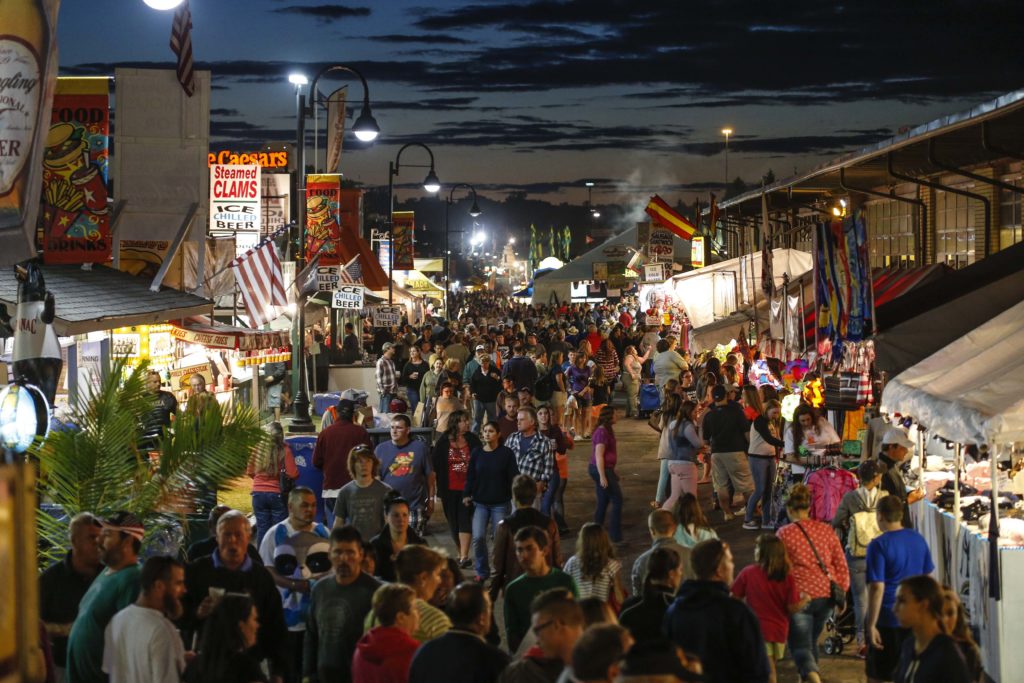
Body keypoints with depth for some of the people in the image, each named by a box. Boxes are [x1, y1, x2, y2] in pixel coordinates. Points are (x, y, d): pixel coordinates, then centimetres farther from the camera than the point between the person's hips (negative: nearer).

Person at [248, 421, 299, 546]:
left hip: (258, 493, 3)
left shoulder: (257, 449, -3)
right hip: (277, 494, -3)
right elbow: (293, 474, -12)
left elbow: (249, 472, 7)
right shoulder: (284, 450, -11)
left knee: (262, 528, 8)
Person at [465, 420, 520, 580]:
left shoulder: (506, 453, -4)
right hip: (480, 502, 2)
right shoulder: (476, 453, 3)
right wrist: (467, 495, -1)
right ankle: (482, 571, 8)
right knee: (478, 537, -7)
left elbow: (513, 477, -3)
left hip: (501, 503, -2)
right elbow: (470, 476, 6)